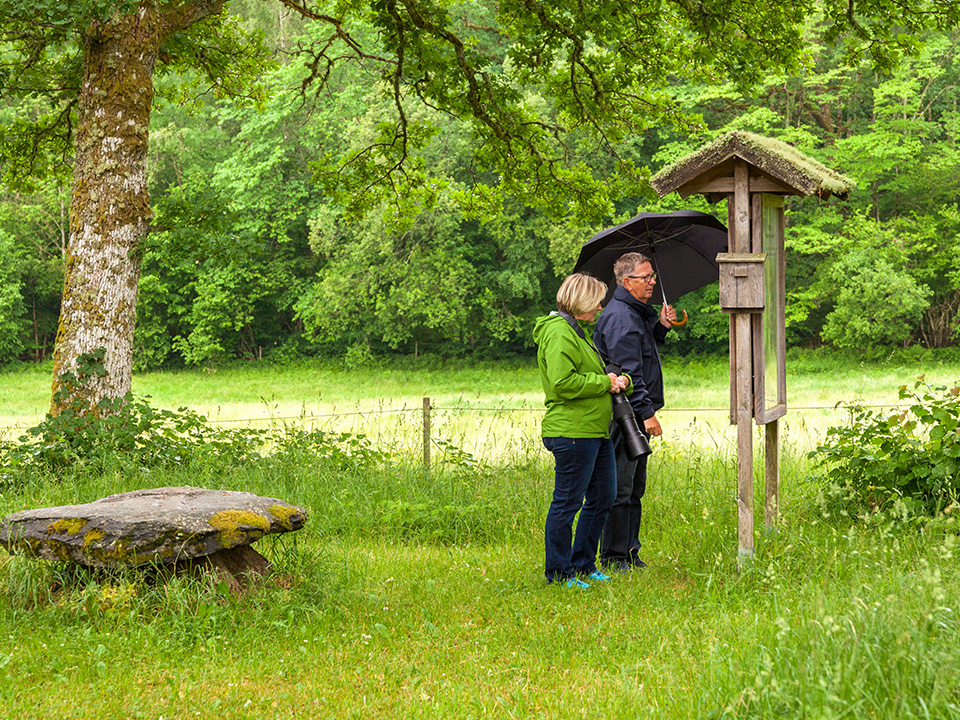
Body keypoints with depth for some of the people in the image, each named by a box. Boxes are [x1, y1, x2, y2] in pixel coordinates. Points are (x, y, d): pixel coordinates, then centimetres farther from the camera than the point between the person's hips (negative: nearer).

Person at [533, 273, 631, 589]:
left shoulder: (581, 331, 20)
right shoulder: (559, 332, -13)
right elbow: (563, 383, -22)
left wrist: (619, 381, 8)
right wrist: (604, 382, -13)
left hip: (596, 430, 11)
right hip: (572, 431, -11)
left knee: (603, 496, 14)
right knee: (567, 503, -4)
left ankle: (582, 564, 25)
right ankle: (558, 573, 3)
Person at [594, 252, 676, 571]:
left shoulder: (637, 314, 17)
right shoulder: (619, 317, -16)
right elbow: (628, 371, -22)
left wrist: (660, 326, 13)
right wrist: (647, 413, -23)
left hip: (636, 416, 11)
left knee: (635, 487, 14)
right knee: (620, 488, -7)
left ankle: (630, 552, 21)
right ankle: (613, 557, -3)